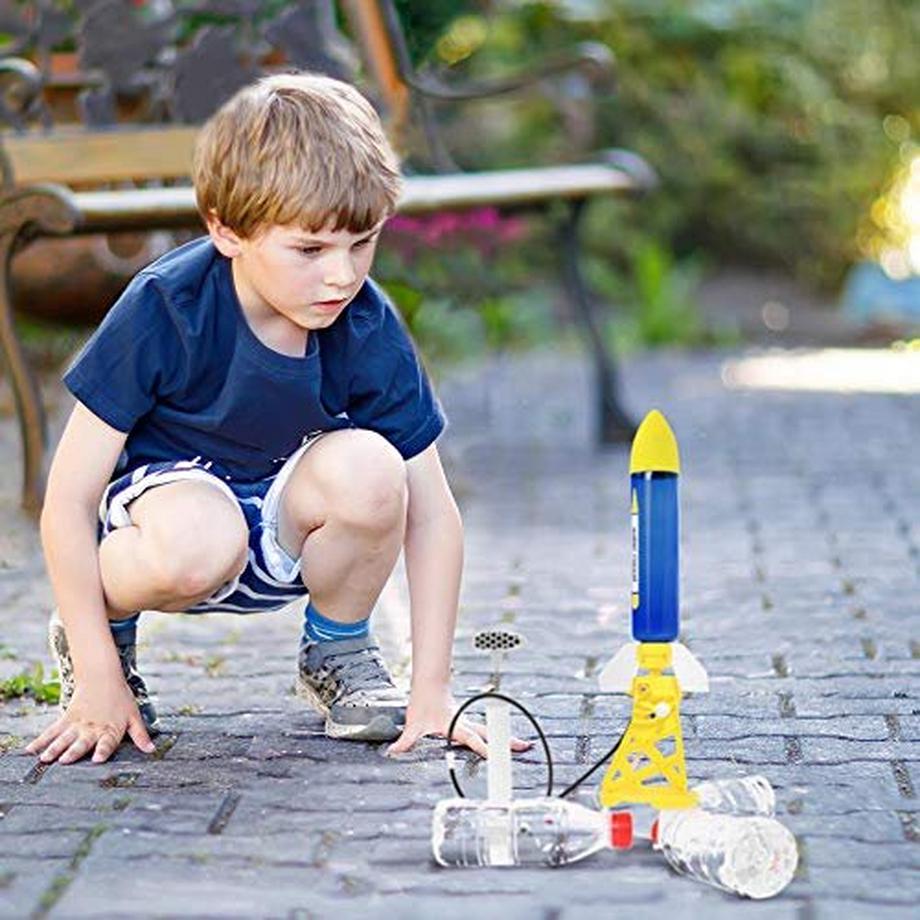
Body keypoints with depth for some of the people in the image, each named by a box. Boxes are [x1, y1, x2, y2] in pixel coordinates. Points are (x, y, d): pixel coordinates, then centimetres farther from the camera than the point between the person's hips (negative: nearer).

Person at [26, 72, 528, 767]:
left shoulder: (371, 332, -16)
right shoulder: (164, 311, -24)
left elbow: (432, 513, -9)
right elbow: (69, 502, -19)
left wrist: (432, 693, -14)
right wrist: (98, 685, -21)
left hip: (282, 535, 3)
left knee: (368, 468, -31)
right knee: (198, 544, -40)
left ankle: (339, 653, 0)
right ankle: (107, 628, -2)